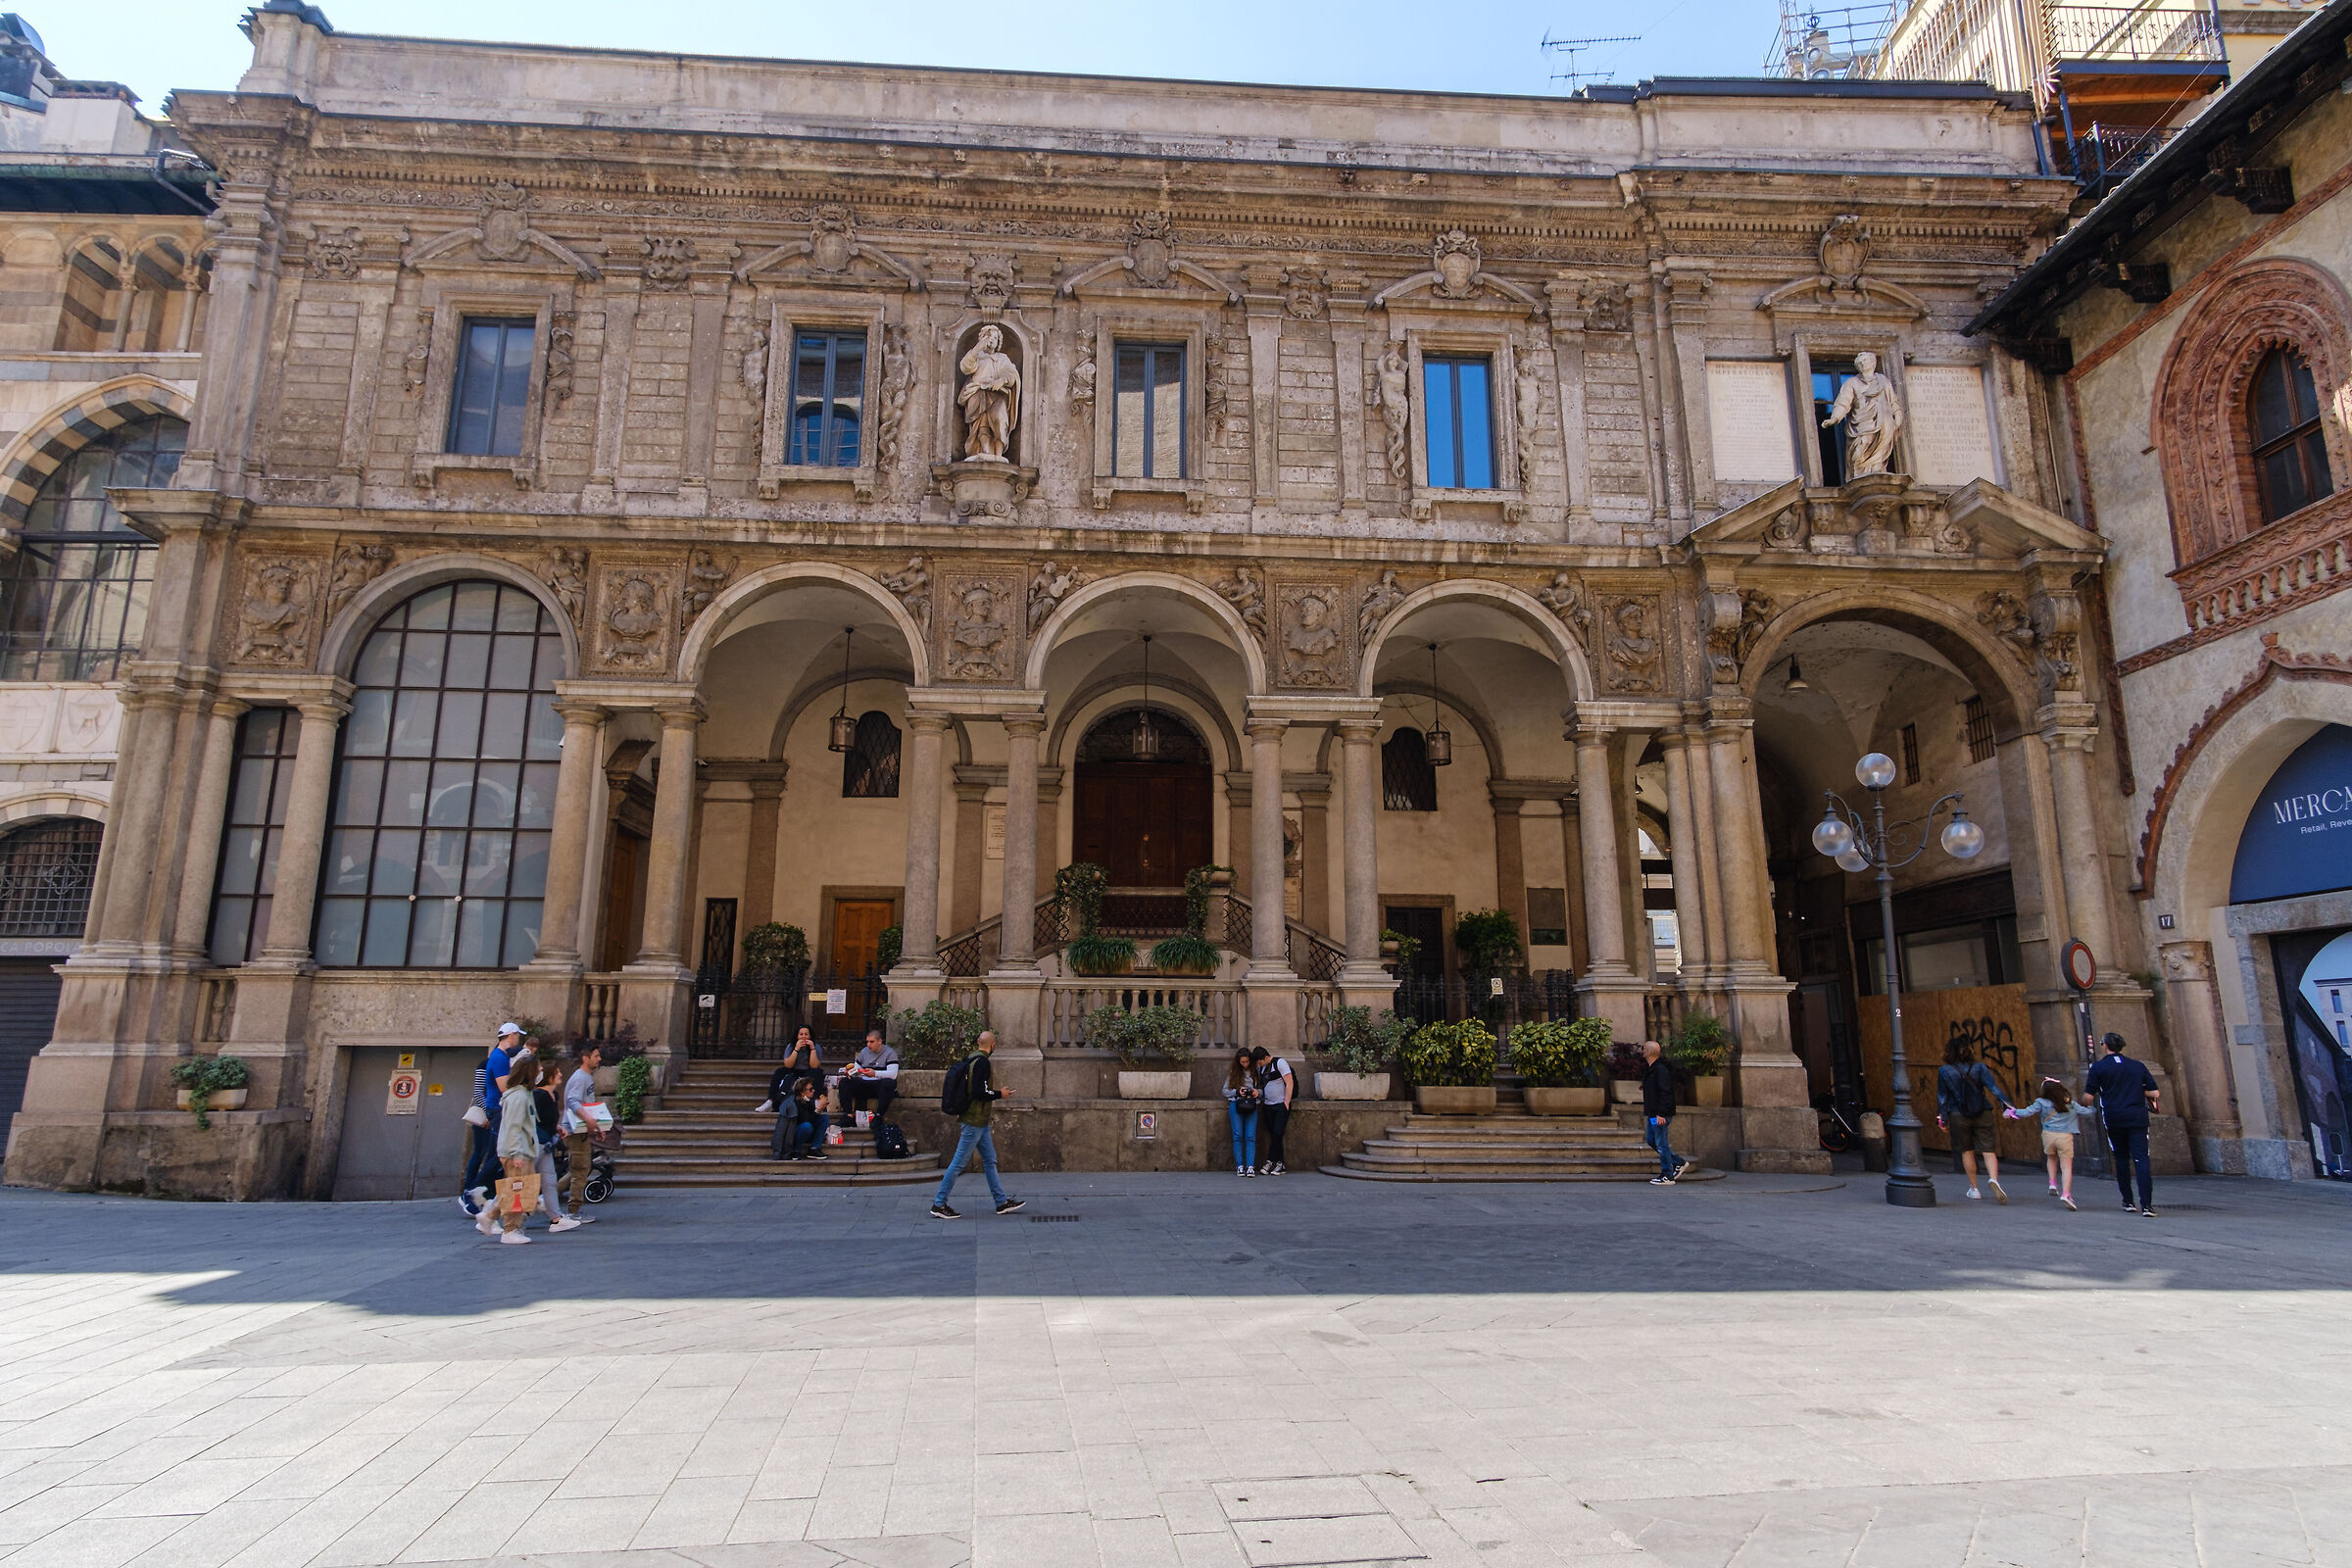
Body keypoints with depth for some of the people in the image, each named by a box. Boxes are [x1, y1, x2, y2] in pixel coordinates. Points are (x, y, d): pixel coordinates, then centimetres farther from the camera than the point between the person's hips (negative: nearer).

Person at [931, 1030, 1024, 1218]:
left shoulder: (969, 1060, 9)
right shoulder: (982, 1062, -18)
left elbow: (951, 1072, 17)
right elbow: (979, 1092, -25)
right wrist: (999, 1094, -9)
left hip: (978, 1121, 10)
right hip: (975, 1121, -10)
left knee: (990, 1160, 13)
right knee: (959, 1162, -4)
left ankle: (1002, 1202, 19)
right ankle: (939, 1204, 1)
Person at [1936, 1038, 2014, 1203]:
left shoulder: (1944, 1071, 0)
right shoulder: (1979, 1068, 1)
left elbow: (1942, 1097, 2)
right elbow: (1993, 1087, -13)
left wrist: (1942, 1118, 7)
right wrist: (2006, 1104, -18)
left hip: (1958, 1116, 0)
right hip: (1983, 1115, 0)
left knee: (1967, 1152, 12)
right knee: (1988, 1151, 1)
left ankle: (1974, 1189, 15)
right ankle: (1993, 1178, -25)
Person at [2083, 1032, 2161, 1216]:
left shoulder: (2098, 1067, 0)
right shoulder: (2138, 1066, 8)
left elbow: (2088, 1097, -2)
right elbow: (2154, 1093, 8)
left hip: (2114, 1119, -1)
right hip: (2137, 1118, 1)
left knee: (2121, 1159, 13)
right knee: (2141, 1159, -4)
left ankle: (2128, 1202, 15)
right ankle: (2147, 1204, -14)